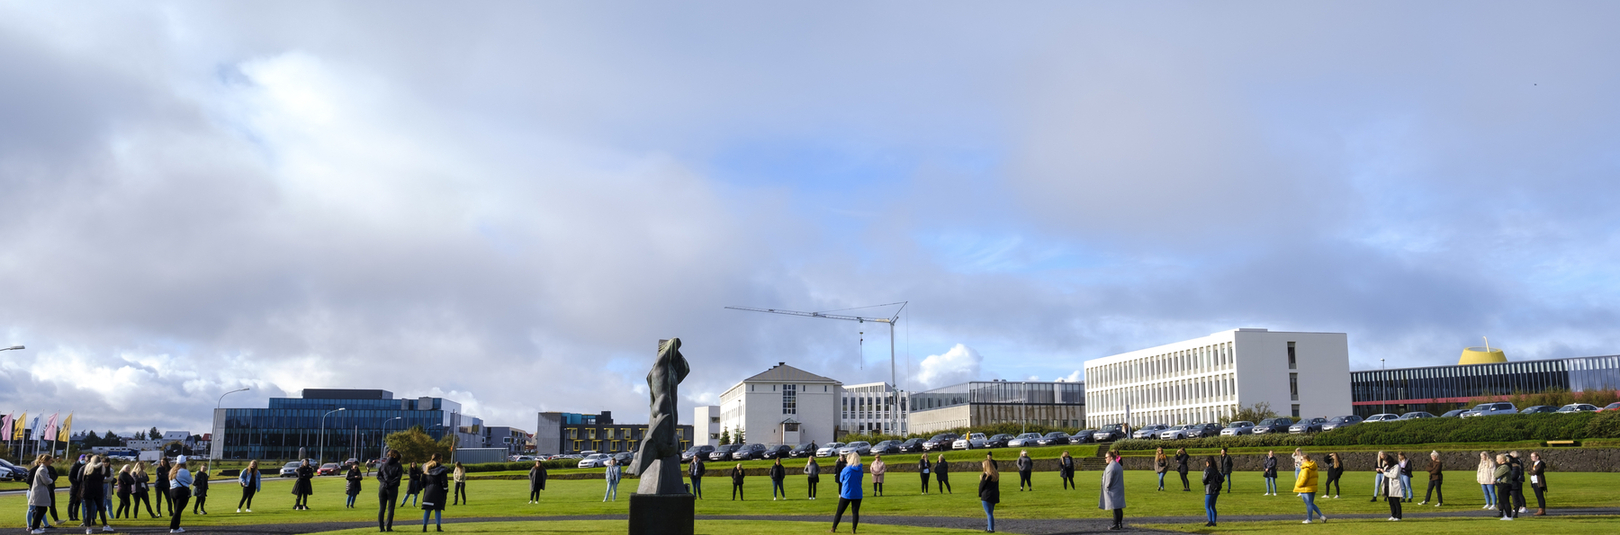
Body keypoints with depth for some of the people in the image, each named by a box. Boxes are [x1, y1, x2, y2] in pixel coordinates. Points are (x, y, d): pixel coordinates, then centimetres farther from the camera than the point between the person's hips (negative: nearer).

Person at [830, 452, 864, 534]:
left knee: (839, 512, 8)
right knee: (855, 512, 5)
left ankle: (833, 528, 14)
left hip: (846, 494, -2)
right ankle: (854, 530, -1)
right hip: (857, 495, 2)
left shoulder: (846, 469, -10)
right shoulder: (860, 470, 0)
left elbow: (841, 480, 2)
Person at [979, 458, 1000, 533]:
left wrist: (980, 495, 4)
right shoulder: (996, 474, 7)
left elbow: (981, 485, -10)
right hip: (994, 496, 7)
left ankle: (991, 529, -3)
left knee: (989, 513, -2)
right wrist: (997, 495, 17)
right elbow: (997, 486, 12)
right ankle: (989, 528, 19)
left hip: (986, 496, -7)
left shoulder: (985, 475, -15)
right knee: (990, 513, 16)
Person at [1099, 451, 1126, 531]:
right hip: (1119, 489, 10)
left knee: (1115, 508, -6)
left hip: (1113, 491, -10)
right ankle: (1120, 524, 18)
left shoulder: (1111, 467, -18)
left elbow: (1109, 480, -19)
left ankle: (1116, 525, -3)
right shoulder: (1118, 465, 12)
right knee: (1119, 508, 13)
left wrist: (1106, 488, -9)